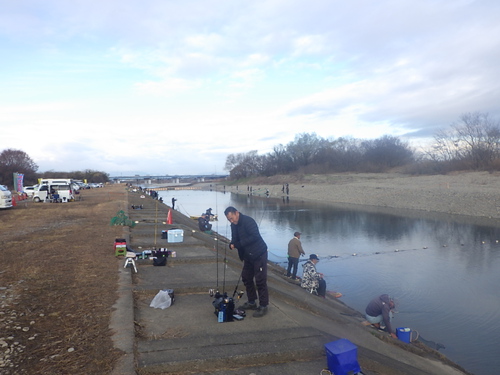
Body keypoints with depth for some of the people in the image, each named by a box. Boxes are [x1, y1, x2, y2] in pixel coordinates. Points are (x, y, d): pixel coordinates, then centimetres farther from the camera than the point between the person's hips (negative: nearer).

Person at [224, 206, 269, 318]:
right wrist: (232, 244, -12)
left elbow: (255, 236, -29)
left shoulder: (248, 221, -21)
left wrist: (239, 244, -27)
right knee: (246, 278, 14)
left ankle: (263, 306, 5)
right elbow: (235, 239, 12)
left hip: (259, 254, -9)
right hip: (248, 256, 9)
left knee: (260, 280, -5)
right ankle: (252, 302, 28)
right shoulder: (234, 225, 6)